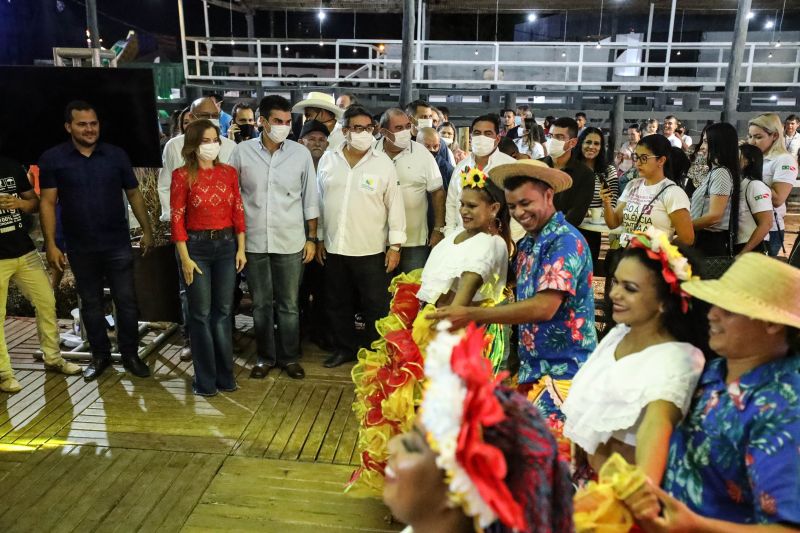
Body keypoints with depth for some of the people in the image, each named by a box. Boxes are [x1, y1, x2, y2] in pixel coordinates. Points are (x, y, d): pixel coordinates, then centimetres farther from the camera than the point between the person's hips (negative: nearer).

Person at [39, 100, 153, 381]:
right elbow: (47, 203, -3)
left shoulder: (116, 155, 1)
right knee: (91, 303, 12)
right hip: (80, 248, 0)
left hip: (118, 244, 0)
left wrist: (147, 230, 5)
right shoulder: (52, 158, -2)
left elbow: (134, 194, 7)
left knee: (126, 301, 4)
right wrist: (51, 244, -9)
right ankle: (100, 355, 27)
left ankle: (130, 354, 18)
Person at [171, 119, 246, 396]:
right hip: (197, 246, -3)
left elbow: (238, 212, 6)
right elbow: (177, 219, -7)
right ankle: (205, 378, 17)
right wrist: (185, 258, -11)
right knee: (201, 314, 4)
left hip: (226, 244, 3)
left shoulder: (229, 172, 5)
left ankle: (225, 374, 22)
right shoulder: (182, 175, -5)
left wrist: (241, 249, 2)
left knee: (223, 312, 10)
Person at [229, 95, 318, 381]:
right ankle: (265, 356, 28)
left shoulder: (301, 153, -1)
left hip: (290, 242, 0)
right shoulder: (242, 152, -2)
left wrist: (312, 238, 3)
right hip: (254, 241, 1)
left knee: (289, 305, 9)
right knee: (261, 304, 12)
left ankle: (290, 357, 25)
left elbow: (310, 200, 4)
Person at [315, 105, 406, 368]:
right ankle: (344, 348, 32)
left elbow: (394, 204, -4)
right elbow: (320, 201, 9)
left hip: (371, 250, -3)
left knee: (377, 306, 4)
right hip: (334, 247, 3)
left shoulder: (383, 163, -4)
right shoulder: (328, 159, 5)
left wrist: (395, 245, -6)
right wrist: (319, 238, 9)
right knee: (338, 304, 15)